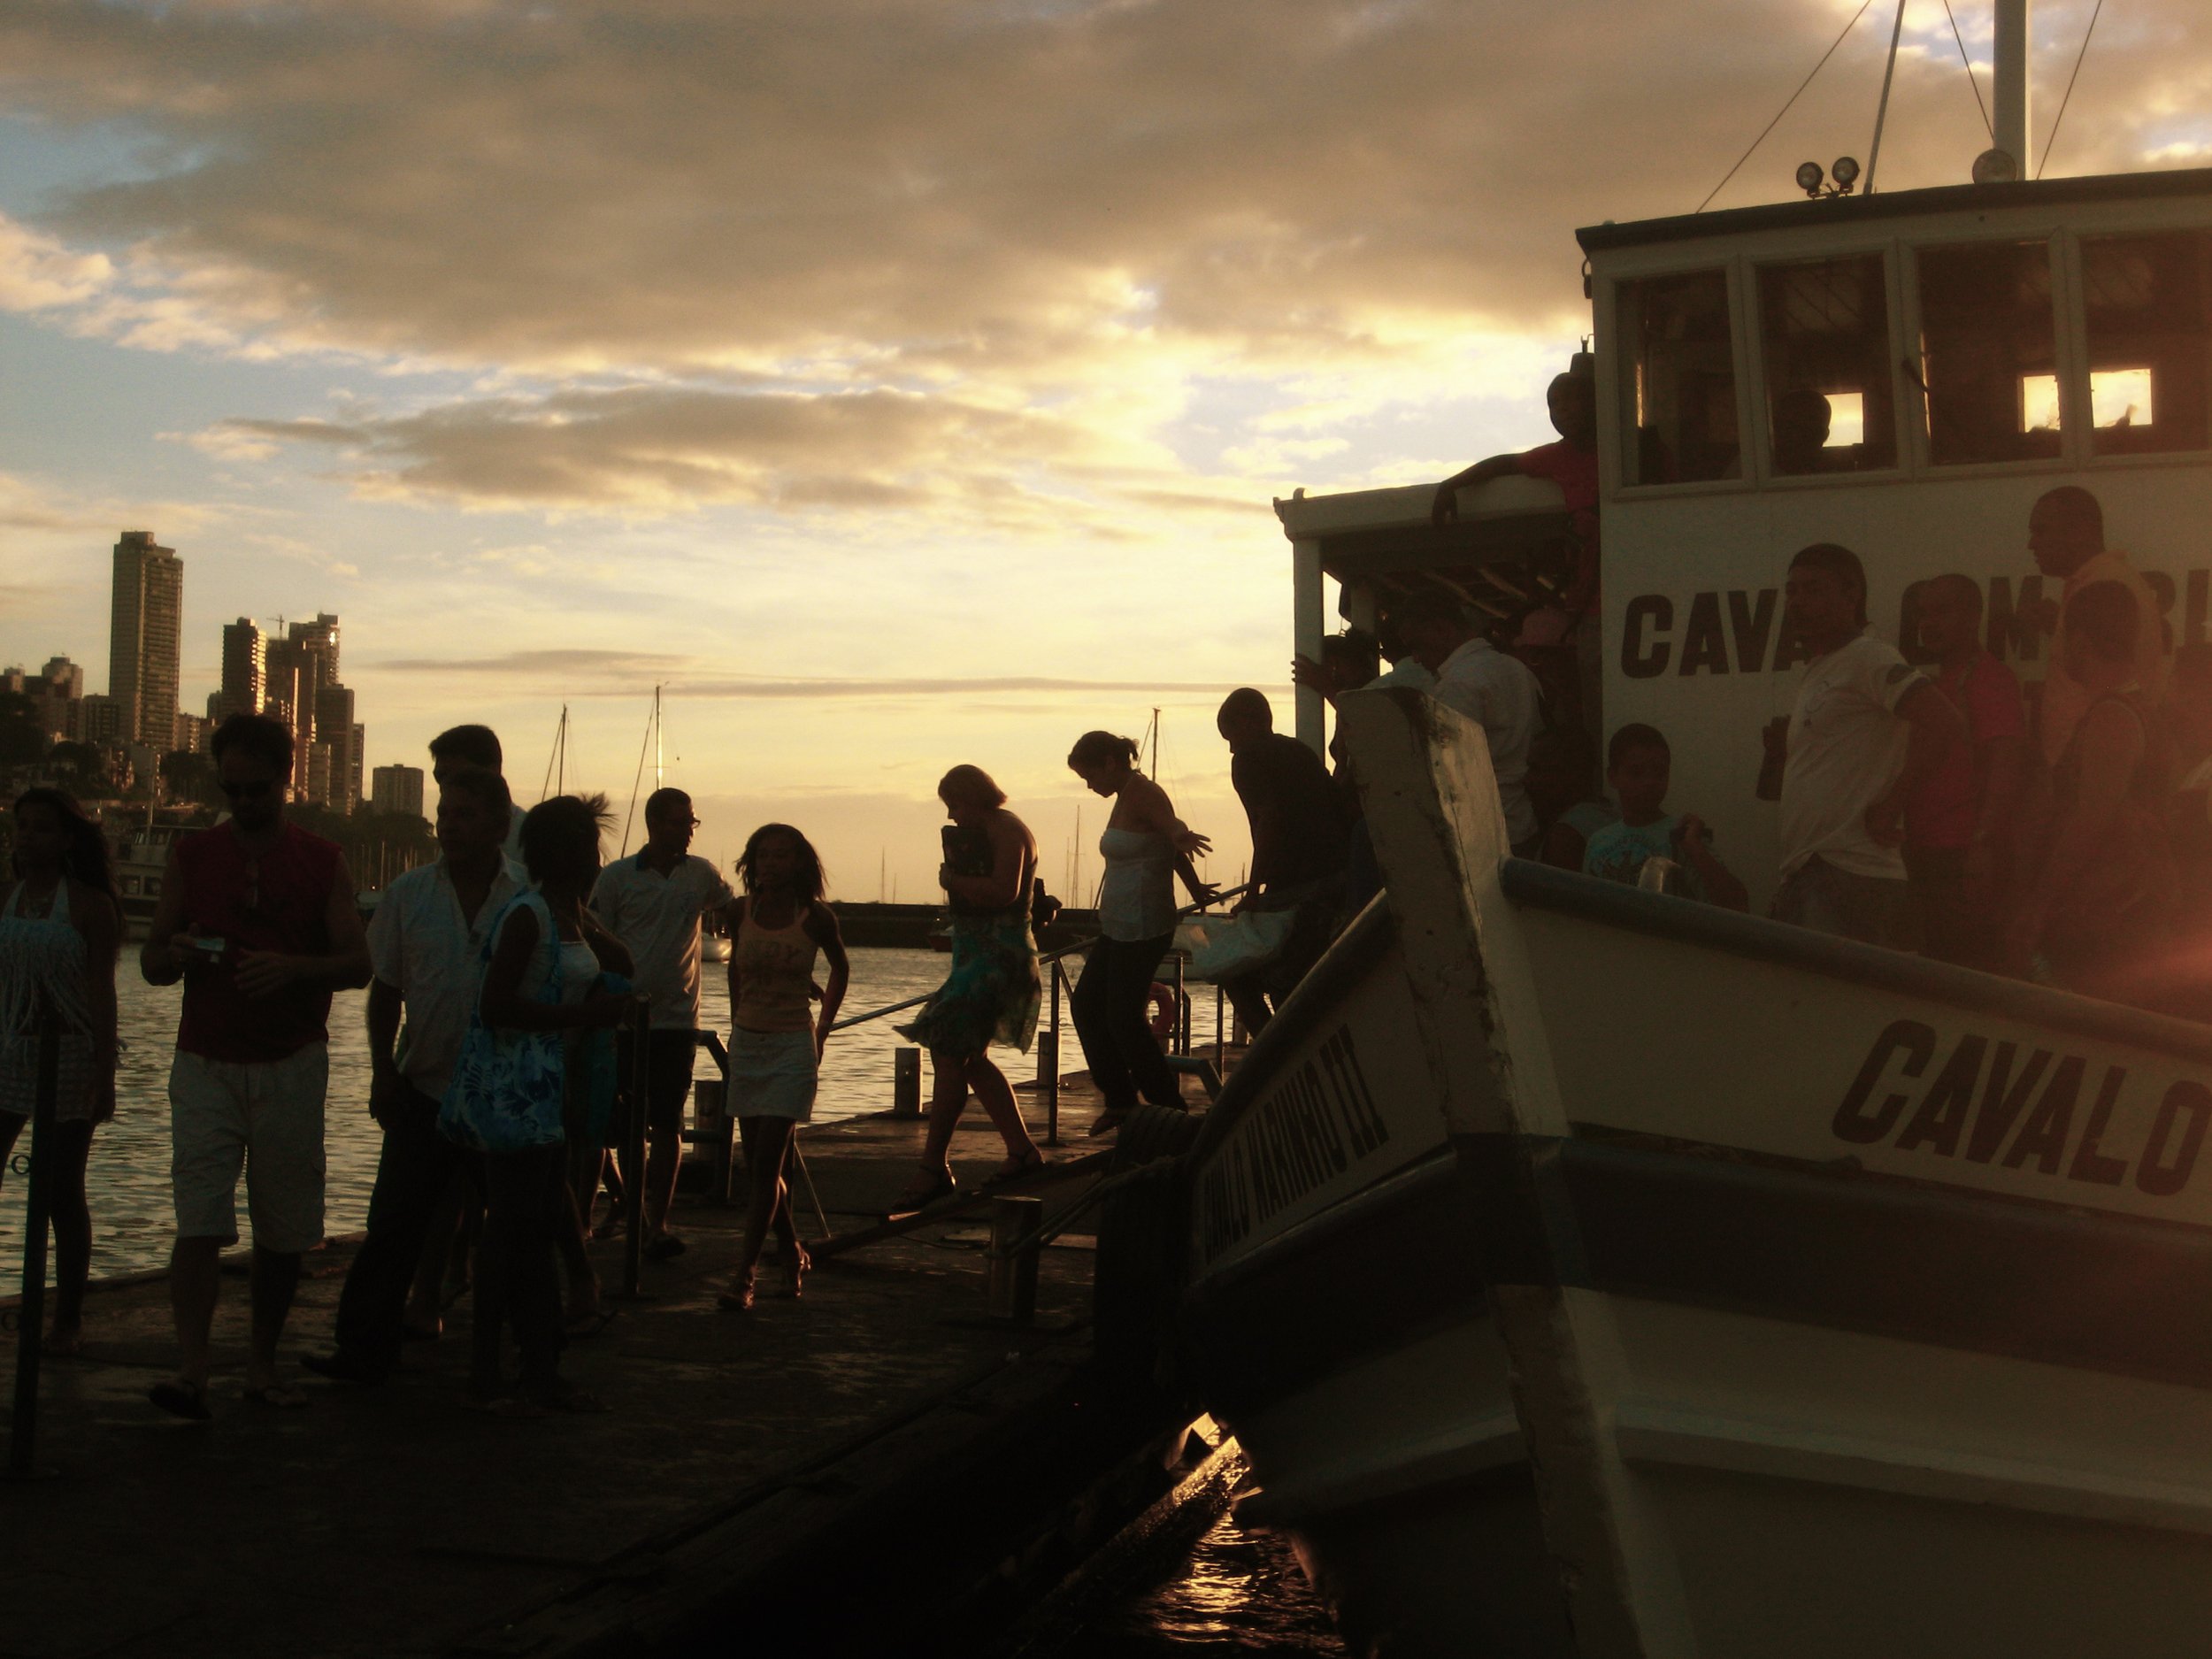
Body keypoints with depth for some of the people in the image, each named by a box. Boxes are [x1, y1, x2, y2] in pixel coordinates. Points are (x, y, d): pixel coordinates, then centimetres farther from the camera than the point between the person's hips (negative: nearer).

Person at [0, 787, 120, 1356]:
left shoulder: (89, 904, -6)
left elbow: (102, 992, -8)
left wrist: (104, 1073, -13)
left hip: (68, 1057, -5)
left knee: (63, 1191, 2)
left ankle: (68, 1320, 10)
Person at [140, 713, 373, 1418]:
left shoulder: (322, 862, 5)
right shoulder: (191, 856, 7)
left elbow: (358, 963, -2)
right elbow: (150, 959, 7)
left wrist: (292, 968, -21)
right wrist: (176, 955, -17)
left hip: (291, 1064, 0)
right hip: (206, 1062, 0)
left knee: (282, 1228, 5)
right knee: (199, 1220, -12)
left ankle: (262, 1365, 15)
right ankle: (191, 1369, -16)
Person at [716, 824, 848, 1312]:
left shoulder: (815, 918, -7)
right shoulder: (740, 911, 0)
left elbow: (841, 969, 11)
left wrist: (822, 1029, 9)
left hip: (793, 1047, -4)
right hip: (747, 1043, 4)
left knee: (766, 1165, -11)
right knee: (758, 1166, 9)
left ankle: (743, 1275, -11)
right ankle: (792, 1253, 28)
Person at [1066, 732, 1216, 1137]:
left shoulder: (1142, 794, -15)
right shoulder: (1127, 797, 14)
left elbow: (1173, 828, -34)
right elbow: (1174, 852, 22)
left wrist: (1180, 835, -57)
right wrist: (1196, 889, 28)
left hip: (1143, 927, -11)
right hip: (1119, 927, 11)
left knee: (1124, 1019, -5)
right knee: (1086, 1004, 14)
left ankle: (1168, 1107, 5)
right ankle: (1120, 1099, 20)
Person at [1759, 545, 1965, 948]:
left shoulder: (1869, 658, -4)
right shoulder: (1816, 674, 24)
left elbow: (1946, 725, -19)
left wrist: (1890, 806, -16)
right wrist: (1779, 752, 9)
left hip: (1849, 874, -10)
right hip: (1802, 876, 10)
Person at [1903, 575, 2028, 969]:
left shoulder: (1989, 678, -6)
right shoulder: (1939, 683, 23)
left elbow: (2006, 764, -18)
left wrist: (1983, 843, -27)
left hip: (1964, 859, -10)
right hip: (1927, 856, 10)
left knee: (1968, 967, -12)